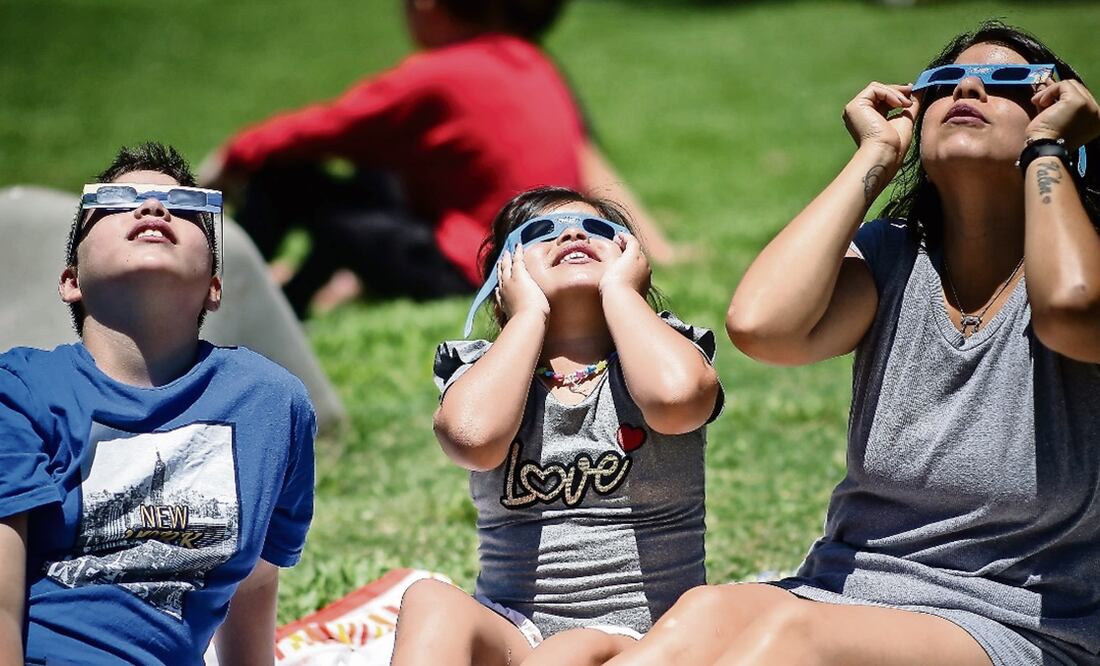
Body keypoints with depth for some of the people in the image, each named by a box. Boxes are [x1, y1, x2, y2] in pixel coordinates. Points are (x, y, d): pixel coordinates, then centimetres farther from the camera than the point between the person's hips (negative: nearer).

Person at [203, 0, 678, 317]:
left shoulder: (437, 77, -15)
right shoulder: (537, 69, 8)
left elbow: (318, 131, -7)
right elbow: (591, 169, 14)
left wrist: (232, 160, 7)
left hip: (467, 274, -9)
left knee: (282, 175, -6)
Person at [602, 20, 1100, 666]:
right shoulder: (891, 258, 7)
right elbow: (761, 323, -15)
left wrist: (1044, 142, -11)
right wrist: (876, 154, -3)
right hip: (849, 585, 4)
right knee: (710, 612, -31)